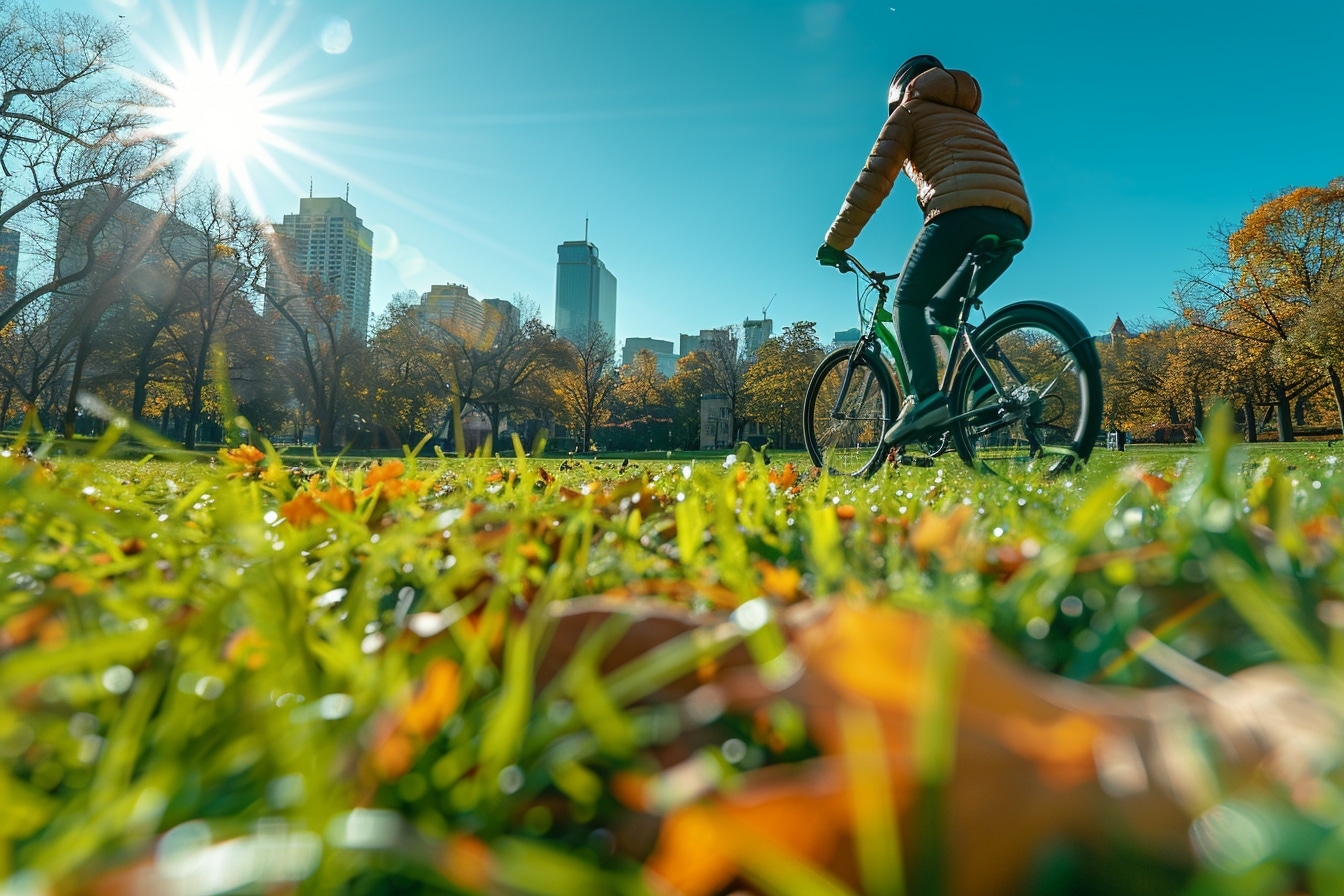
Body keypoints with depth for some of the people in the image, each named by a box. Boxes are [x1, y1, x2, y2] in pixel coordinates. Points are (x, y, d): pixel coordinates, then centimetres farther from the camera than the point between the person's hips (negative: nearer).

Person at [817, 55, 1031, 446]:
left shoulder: (910, 110, 18)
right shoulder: (969, 117, 39)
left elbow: (873, 179, 5)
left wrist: (835, 241, 10)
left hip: (962, 211, -7)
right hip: (1014, 221, 7)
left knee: (908, 302, 1)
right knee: (944, 309, 19)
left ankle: (926, 398, -18)